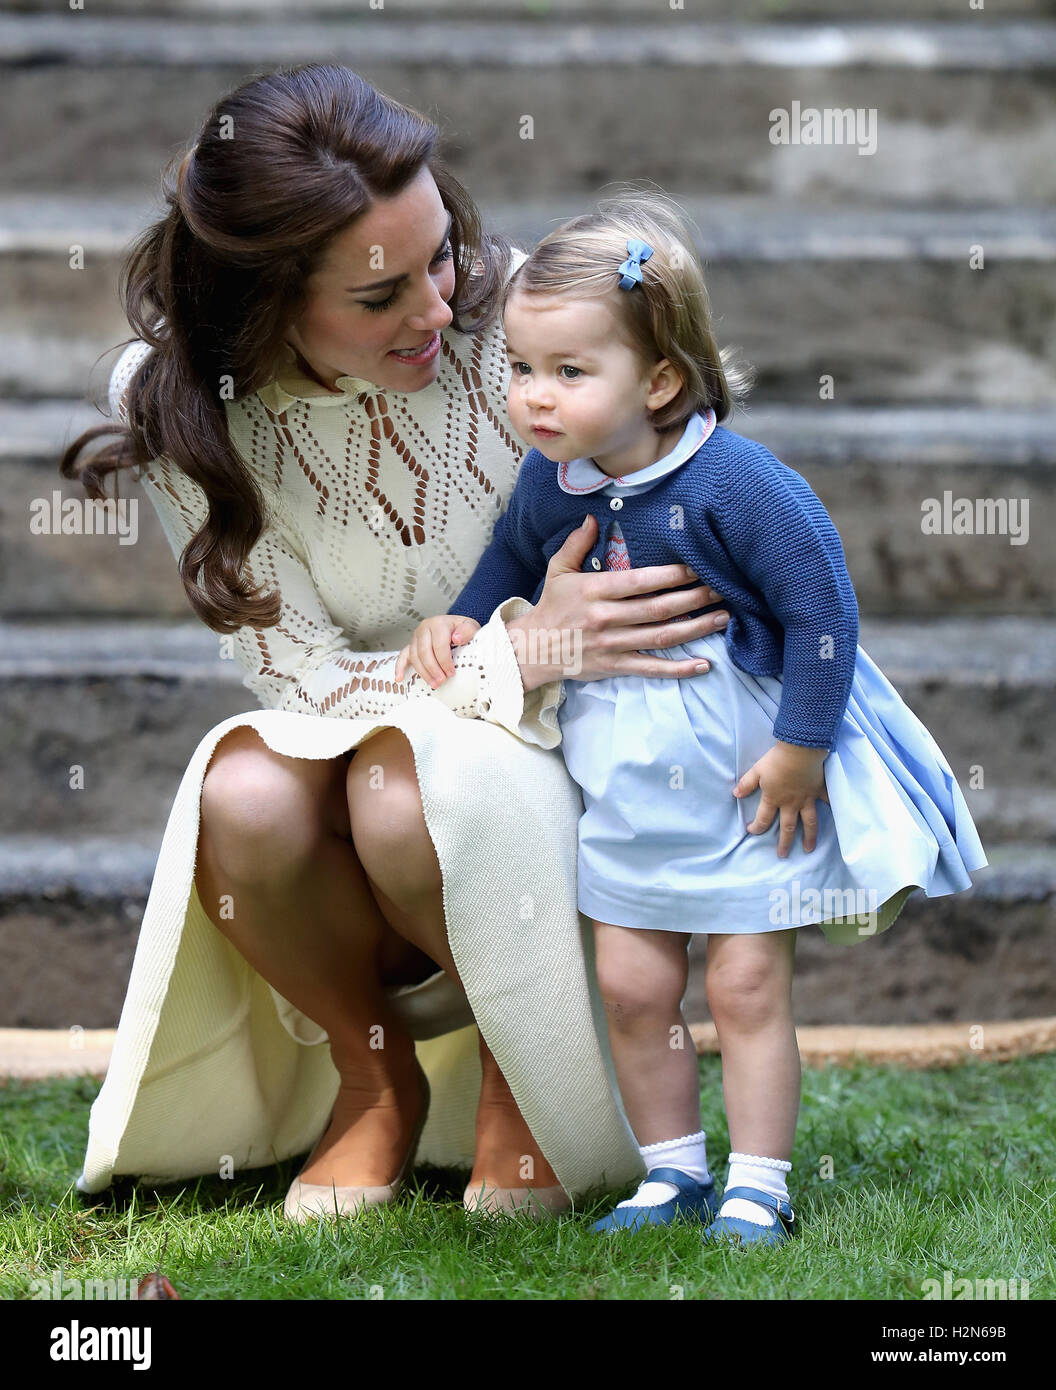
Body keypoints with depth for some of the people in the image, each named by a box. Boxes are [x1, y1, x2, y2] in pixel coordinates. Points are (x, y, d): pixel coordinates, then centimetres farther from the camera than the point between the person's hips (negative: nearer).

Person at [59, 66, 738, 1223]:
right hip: (346, 738, 1)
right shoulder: (176, 402, -16)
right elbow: (304, 671, -17)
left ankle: (519, 1060, -3)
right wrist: (520, 649, -31)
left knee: (408, 792, -36)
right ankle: (373, 1076, -3)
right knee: (245, 800, -34)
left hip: (539, 745, -1)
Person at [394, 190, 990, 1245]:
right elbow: (515, 559, 18)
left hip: (749, 773, -5)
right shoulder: (550, 477, -5)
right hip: (626, 788, 5)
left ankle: (756, 1189, 13)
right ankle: (672, 1175, 23)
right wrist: (461, 622, 2)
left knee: (747, 985, 1)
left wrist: (799, 750, -17)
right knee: (631, 986, 7)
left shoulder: (737, 483, -24)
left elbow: (822, 608, -19)